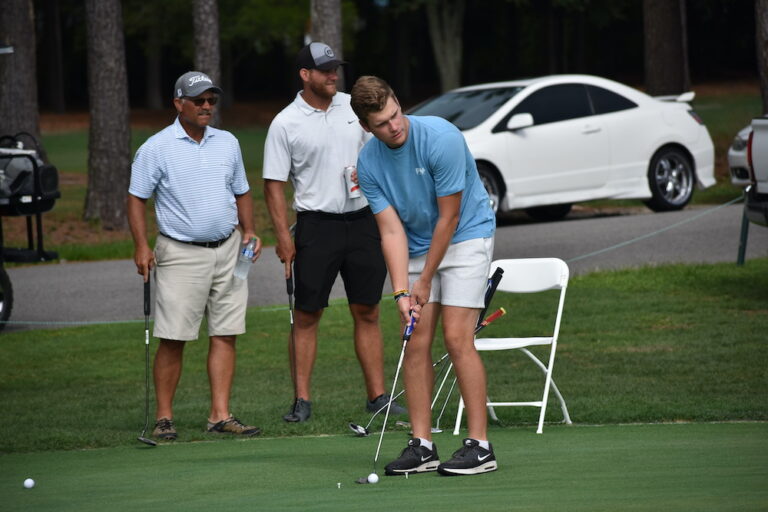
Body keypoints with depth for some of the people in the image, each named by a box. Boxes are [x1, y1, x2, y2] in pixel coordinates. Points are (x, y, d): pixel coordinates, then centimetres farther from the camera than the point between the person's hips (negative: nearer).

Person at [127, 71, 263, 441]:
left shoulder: (228, 143, 12)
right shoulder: (157, 147, -3)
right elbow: (137, 198, -2)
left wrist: (248, 232, 7)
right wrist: (141, 246, -11)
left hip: (227, 250, 5)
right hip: (181, 254, -5)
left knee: (225, 334, 2)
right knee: (173, 338, -6)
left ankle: (220, 415, 5)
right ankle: (164, 417, 2)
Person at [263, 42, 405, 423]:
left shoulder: (352, 107, 7)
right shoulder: (285, 124, -6)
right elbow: (274, 184, -6)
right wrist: (283, 236, -12)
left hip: (362, 220, 4)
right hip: (317, 224, -4)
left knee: (367, 314, 6)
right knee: (306, 316, -1)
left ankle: (377, 396, 10)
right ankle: (301, 400, 4)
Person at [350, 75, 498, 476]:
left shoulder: (441, 138, -25)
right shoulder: (368, 164, -9)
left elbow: (448, 218, -19)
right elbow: (392, 231, -9)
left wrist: (426, 281, -13)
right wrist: (402, 292, -20)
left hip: (465, 236, -5)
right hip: (418, 246, 5)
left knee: (457, 338, -13)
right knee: (416, 343, -1)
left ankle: (479, 445, -11)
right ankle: (422, 445, 4)